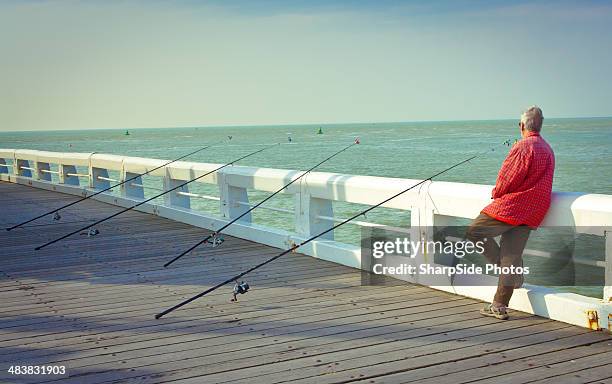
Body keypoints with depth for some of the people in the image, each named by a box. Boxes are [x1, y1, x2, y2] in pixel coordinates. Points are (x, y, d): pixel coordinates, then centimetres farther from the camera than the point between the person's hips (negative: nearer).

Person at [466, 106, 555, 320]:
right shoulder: (547, 149, 15)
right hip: (530, 214, 9)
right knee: (512, 254, 8)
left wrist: (496, 194, 5)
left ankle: (510, 270, 3)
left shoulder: (523, 147, -13)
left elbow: (507, 180, -15)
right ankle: (499, 306, 10)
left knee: (474, 232, 4)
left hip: (510, 206, -9)